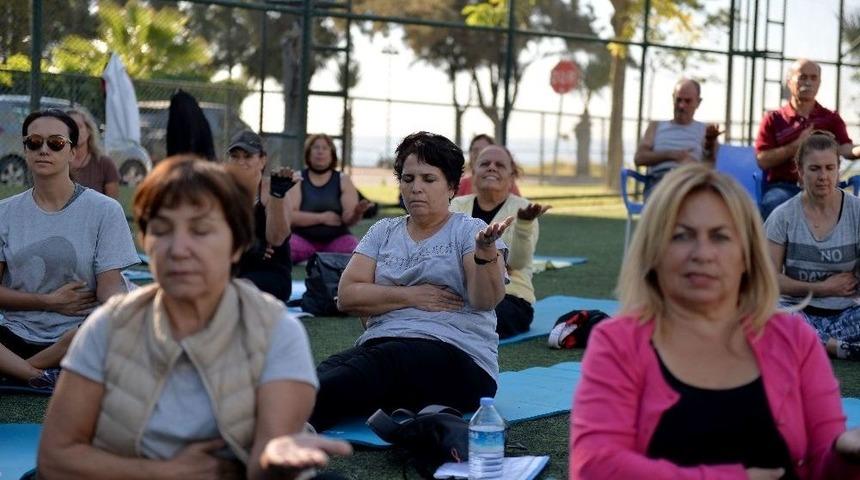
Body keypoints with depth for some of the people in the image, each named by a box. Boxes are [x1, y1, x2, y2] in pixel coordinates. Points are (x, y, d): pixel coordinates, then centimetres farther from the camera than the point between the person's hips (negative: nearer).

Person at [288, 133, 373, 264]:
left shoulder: (343, 180, 4)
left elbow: (348, 219, -6)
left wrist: (357, 213, -28)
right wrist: (321, 217, -15)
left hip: (337, 239, 1)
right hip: (303, 238, -1)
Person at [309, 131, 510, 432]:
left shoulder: (469, 231, 7)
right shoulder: (383, 232, 20)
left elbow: (486, 300, -10)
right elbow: (347, 295, 7)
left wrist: (486, 251, -30)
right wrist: (410, 296, -4)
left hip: (457, 356, -4)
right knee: (330, 369, -32)